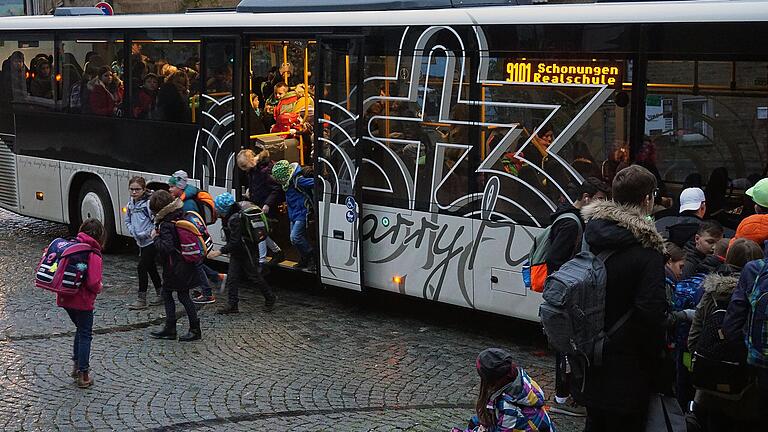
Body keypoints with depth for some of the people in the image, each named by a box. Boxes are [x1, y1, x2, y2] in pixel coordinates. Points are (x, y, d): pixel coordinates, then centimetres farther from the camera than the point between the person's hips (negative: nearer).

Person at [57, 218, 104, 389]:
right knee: (85, 335, 7)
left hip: (65, 298, 6)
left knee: (81, 330, 26)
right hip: (82, 301, -6)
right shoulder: (93, 255, -16)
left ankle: (76, 366, 30)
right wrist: (99, 288, -2)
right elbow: (93, 283, -23)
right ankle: (83, 375, 10)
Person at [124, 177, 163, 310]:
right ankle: (160, 294, 28)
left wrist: (144, 234, -19)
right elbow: (128, 221, 18)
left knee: (142, 267, -8)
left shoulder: (149, 202, -17)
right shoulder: (130, 204, 8)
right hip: (141, 242, 8)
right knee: (150, 267, 15)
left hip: (151, 241, -8)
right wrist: (133, 232, 0)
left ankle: (141, 300, -2)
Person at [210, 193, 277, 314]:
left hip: (247, 252, -9)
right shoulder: (227, 217, 0)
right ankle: (232, 305, 2)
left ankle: (270, 298, 22)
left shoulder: (235, 219, -29)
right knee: (232, 277, 1)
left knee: (254, 276, 4)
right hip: (236, 252, 9)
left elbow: (235, 242, -33)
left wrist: (220, 252, -35)